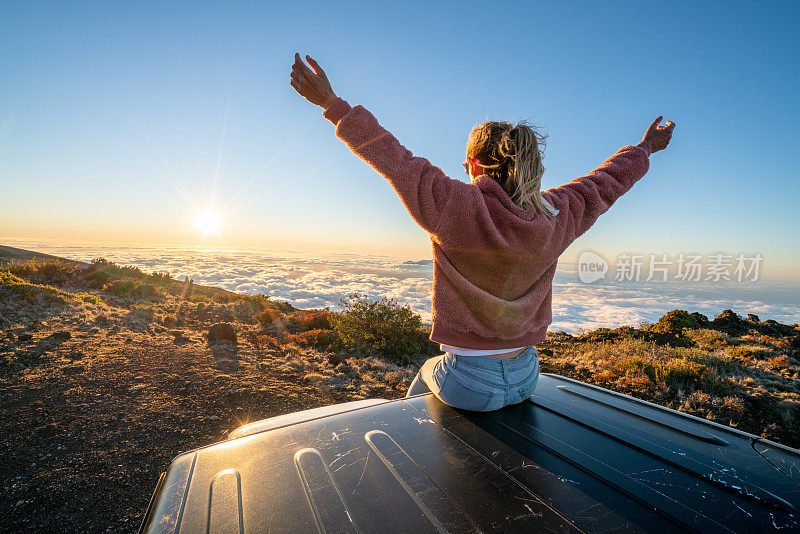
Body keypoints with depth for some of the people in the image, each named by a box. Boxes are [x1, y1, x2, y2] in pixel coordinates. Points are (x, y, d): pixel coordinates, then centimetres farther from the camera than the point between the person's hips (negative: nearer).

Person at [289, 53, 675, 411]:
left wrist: (334, 106, -8)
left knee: (427, 372, 32)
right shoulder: (556, 217, -7)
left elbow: (395, 161, -18)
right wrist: (644, 148, 31)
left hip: (468, 385, -5)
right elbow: (604, 183, 11)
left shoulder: (456, 209, -23)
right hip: (526, 378, 5)